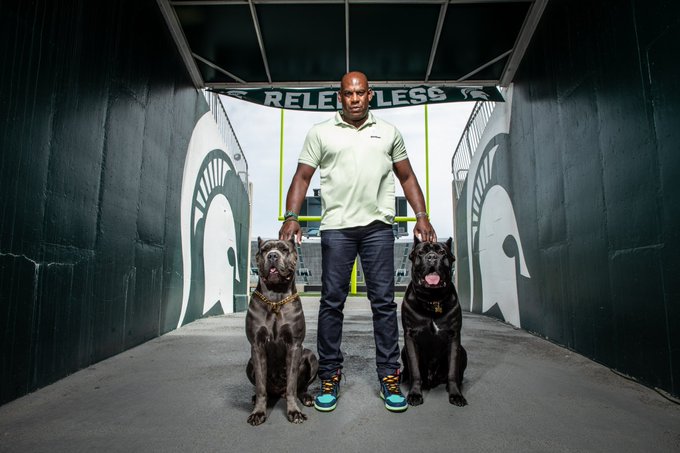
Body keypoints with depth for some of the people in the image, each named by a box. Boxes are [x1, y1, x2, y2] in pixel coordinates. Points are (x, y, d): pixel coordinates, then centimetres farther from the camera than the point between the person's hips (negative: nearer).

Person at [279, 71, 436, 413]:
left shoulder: (389, 132, 16)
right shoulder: (320, 133, 11)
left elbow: (407, 177, 17)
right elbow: (302, 178, 6)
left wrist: (422, 215, 5)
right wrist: (291, 217, -8)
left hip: (378, 226, 1)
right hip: (336, 227, -1)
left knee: (384, 301, 2)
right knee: (332, 302, 2)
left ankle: (389, 377, 14)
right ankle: (330, 376, 16)